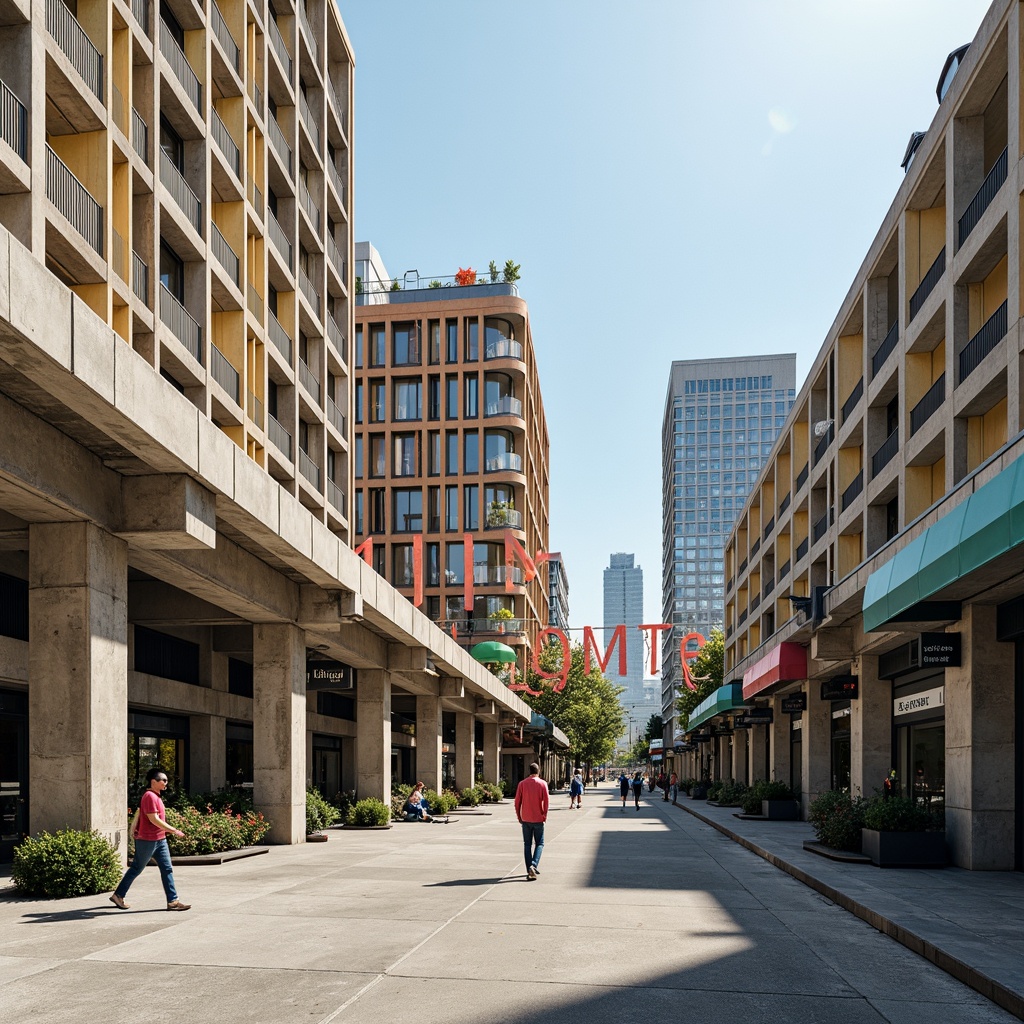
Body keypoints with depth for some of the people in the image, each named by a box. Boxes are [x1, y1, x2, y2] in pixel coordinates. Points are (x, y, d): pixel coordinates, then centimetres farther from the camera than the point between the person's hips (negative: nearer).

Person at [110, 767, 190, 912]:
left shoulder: (155, 796, 13)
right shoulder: (150, 796, -18)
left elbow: (138, 812, 20)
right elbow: (154, 819, -23)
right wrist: (173, 830, -21)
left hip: (160, 840, 9)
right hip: (147, 840, -9)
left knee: (167, 869, 3)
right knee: (136, 869, 5)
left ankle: (173, 901, 2)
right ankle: (118, 895, 21)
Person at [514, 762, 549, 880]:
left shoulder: (522, 784, 0)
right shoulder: (542, 783, -5)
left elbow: (517, 802, -1)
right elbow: (546, 801, -9)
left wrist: (519, 817, 9)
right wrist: (545, 816, 2)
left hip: (525, 819, 2)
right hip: (538, 819, -2)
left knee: (527, 844, 9)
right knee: (539, 843, 9)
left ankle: (530, 871, 4)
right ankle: (533, 865, -14)